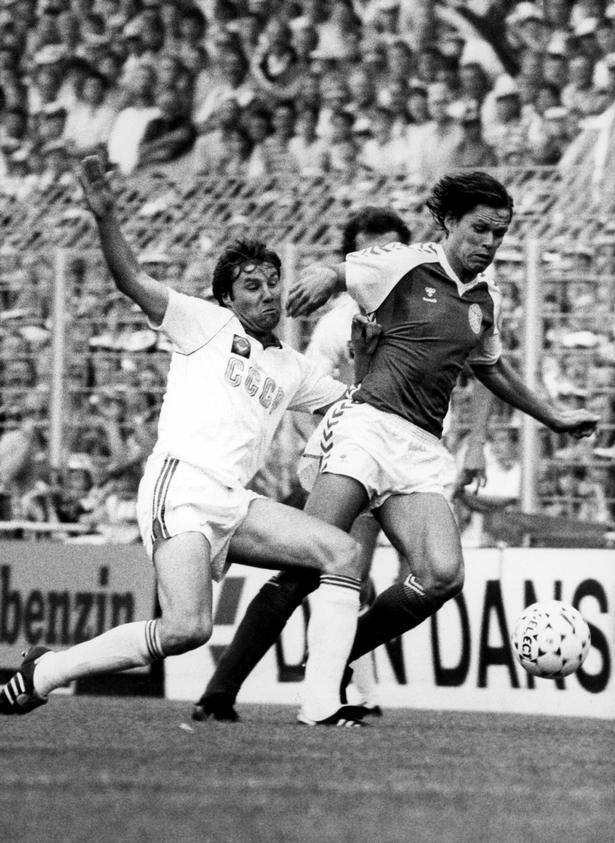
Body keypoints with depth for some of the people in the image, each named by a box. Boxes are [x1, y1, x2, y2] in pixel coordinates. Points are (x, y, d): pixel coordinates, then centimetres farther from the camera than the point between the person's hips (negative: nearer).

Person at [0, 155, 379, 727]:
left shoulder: (291, 369, 27)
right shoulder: (206, 325, 10)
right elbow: (133, 282, -1)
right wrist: (105, 216, -15)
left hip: (232, 503, 7)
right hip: (180, 486, -7)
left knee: (343, 553, -9)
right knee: (187, 628, -25)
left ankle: (322, 702, -14)